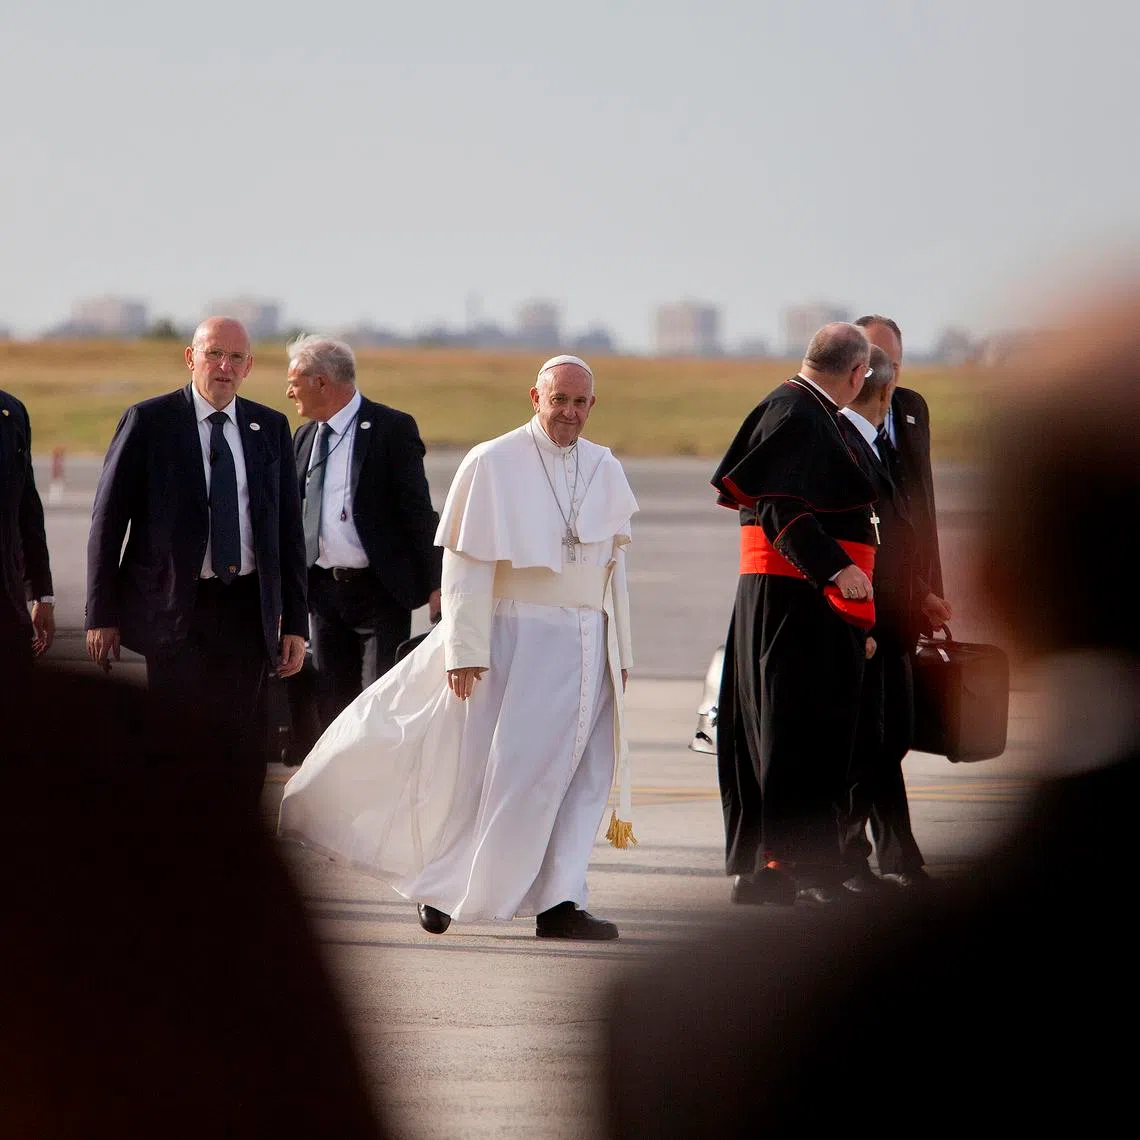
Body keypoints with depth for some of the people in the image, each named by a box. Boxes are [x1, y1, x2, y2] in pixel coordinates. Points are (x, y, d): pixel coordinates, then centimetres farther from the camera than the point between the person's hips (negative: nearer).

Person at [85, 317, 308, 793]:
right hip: (175, 606, -3)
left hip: (247, 607, 3)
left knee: (243, 749, 3)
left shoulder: (270, 428, 10)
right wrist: (102, 615, -5)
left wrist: (294, 623, 7)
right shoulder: (149, 421, -1)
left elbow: (289, 529, 12)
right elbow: (107, 520, 0)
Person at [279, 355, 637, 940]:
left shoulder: (606, 472, 9)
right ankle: (445, 888, 11)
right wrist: (465, 649, -13)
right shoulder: (493, 464, -6)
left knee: (579, 774, 0)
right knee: (500, 768, -4)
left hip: (588, 644, 5)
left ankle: (558, 903, 3)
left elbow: (614, 567, 14)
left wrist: (620, 651, 10)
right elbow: (466, 564, -8)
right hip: (517, 636, -5)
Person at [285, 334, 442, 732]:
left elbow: (418, 510, -10)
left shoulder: (393, 429, -8)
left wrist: (435, 584, -13)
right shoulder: (305, 437, 12)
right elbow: (290, 515, 17)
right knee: (332, 709, 8)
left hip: (380, 591, -6)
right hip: (323, 591, 6)